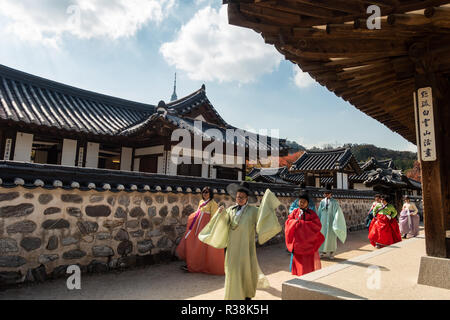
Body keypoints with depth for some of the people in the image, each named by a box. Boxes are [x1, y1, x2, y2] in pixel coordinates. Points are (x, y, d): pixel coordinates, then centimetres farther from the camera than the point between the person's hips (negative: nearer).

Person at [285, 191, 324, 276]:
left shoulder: (312, 213, -3)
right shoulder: (295, 212, 5)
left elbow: (318, 225, -14)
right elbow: (288, 222, -1)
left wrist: (302, 223, -18)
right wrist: (296, 222, -21)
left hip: (308, 241, -2)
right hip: (297, 240, 2)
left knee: (308, 262, 1)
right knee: (298, 260, 7)